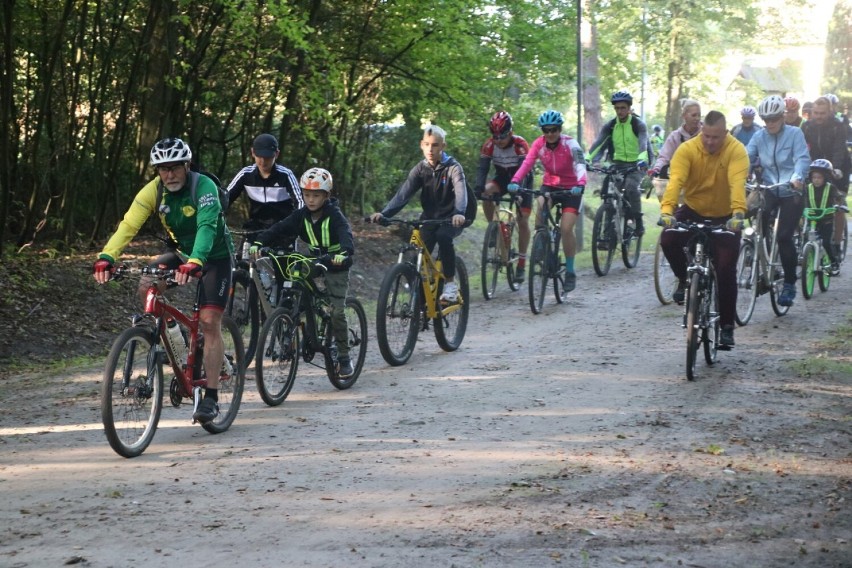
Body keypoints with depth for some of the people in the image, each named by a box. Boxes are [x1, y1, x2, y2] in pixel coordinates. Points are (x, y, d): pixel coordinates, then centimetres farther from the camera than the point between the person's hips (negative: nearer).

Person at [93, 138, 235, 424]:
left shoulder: (204, 186, -27)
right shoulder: (154, 190, -14)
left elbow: (207, 227, -40)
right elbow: (128, 225, -23)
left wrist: (194, 263, -57)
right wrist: (106, 257, -39)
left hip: (214, 256, -5)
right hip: (182, 252, 5)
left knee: (209, 322, -14)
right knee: (146, 287, -21)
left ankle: (211, 397, -11)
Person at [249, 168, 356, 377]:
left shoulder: (335, 216, -17)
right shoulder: (301, 215, -3)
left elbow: (346, 234, -35)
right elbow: (279, 229, -14)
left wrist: (344, 253, -57)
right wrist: (258, 243, -31)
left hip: (336, 266, -5)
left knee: (337, 311, -11)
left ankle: (344, 357, -1)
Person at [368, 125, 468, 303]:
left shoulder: (452, 168, -16)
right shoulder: (420, 168, -5)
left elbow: (460, 191, -33)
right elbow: (403, 193, -16)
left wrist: (459, 213, -55)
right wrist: (384, 213, -33)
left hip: (452, 217, -4)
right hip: (430, 216, 4)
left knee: (443, 236, -35)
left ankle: (450, 283, -21)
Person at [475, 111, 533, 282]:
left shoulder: (520, 144, -30)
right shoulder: (489, 145, -20)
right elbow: (482, 168, -25)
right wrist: (478, 189, -42)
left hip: (521, 180, -3)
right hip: (502, 178, 3)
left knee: (523, 221, -9)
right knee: (486, 193, -30)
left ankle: (521, 263, 0)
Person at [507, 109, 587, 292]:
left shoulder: (570, 144, -20)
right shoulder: (539, 143, -12)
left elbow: (580, 165, -33)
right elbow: (527, 163, -24)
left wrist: (580, 184, -53)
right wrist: (515, 181, -42)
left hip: (570, 188, -3)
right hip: (550, 185, 3)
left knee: (566, 229, -14)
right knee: (540, 205, -29)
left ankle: (570, 271, 2)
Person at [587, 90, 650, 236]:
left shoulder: (638, 124, -10)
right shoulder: (610, 126, 0)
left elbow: (643, 142, -27)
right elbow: (598, 143, -13)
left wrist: (642, 159, -48)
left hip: (635, 164, -4)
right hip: (618, 163, 4)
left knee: (631, 187, -30)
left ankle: (638, 222, -17)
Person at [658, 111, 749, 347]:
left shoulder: (736, 151, -20)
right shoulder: (687, 150, -18)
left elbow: (737, 183, -36)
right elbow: (675, 181, -31)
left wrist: (738, 213, -53)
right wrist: (667, 209, -49)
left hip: (725, 218, -1)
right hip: (693, 211, 1)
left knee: (726, 272, -6)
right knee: (668, 240, -27)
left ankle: (727, 326, 7)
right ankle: (685, 279, 2)